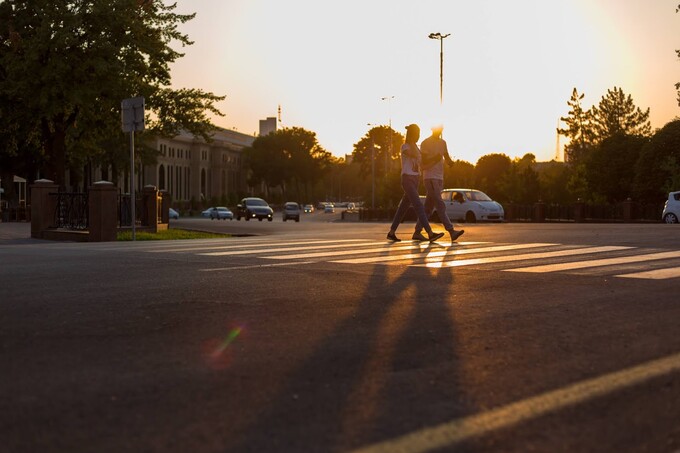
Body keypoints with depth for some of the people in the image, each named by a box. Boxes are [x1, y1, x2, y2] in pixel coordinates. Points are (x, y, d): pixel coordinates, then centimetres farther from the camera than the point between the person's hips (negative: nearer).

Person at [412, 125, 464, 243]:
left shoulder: (442, 142, 16)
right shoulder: (425, 143, -6)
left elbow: (447, 158, 14)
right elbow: (422, 162, -9)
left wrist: (450, 161, -10)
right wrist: (434, 158, -25)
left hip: (439, 178, 8)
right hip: (429, 177, -8)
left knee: (428, 207, 7)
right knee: (440, 205, -15)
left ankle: (417, 233, 13)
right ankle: (451, 231, -23)